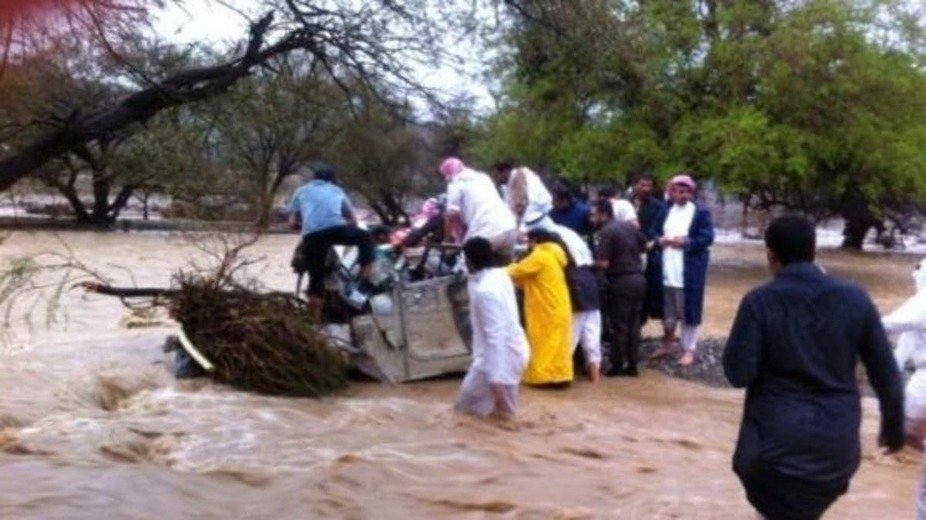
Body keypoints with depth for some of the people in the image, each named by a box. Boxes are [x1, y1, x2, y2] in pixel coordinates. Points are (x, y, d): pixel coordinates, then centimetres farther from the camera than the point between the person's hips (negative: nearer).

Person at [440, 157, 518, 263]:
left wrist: (447, 237, 13)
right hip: (510, 227, 7)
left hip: (487, 231, -7)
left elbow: (451, 214, 1)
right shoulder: (482, 177, 30)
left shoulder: (456, 183, 8)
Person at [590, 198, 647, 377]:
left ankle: (617, 366, 8)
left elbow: (603, 263, -20)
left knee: (619, 326, 2)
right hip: (638, 279, 7)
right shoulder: (629, 225, 10)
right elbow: (645, 246, 21)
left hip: (620, 282, -7)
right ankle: (632, 365, 17)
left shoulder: (605, 232, -14)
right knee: (634, 324, 12)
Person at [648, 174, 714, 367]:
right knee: (667, 311, 15)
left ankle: (689, 350, 9)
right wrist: (660, 240, -8)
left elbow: (707, 238, -11)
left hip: (689, 272, -5)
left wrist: (686, 242, -21)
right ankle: (667, 344, 31)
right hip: (667, 271, 5)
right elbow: (654, 233, 14)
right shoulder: (665, 212, 13)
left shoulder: (701, 213, -3)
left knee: (688, 310, 0)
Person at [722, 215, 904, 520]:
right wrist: (894, 424, 18)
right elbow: (885, 372, 3)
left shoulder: (759, 302, -12)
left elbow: (738, 374, -13)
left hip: (778, 439, -3)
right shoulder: (855, 299, -2)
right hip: (838, 441, 3)